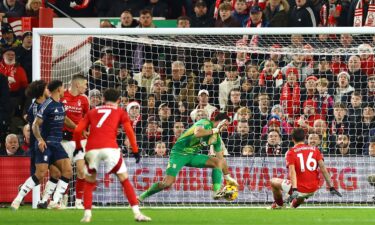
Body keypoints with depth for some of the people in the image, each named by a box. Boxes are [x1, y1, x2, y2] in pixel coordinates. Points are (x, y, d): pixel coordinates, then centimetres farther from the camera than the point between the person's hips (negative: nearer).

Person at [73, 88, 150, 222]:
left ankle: (87, 215, 7)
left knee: (89, 183, 20)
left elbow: (78, 131, 17)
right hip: (110, 148, -2)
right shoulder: (120, 112, 20)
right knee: (125, 180, 8)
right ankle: (137, 213, -1)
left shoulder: (92, 112, 26)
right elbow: (129, 131, 6)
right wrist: (135, 151, 8)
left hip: (91, 150, 2)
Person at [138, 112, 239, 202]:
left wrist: (228, 177, 15)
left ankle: (217, 192, -17)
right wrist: (215, 130, -29)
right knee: (168, 183, -19)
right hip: (179, 153, -7)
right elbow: (197, 133, -39)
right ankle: (142, 197, -2)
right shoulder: (205, 123, -15)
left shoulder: (217, 138, 6)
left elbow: (221, 158, 14)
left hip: (193, 155, 7)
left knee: (218, 162, -8)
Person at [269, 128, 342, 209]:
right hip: (313, 190, 5)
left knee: (273, 181, 18)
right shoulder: (315, 150, 6)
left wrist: (294, 190, -28)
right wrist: (331, 187, -3)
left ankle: (279, 204, 32)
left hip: (300, 189, -5)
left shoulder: (291, 152, -4)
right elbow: (323, 169, -2)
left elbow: (292, 172, -17)